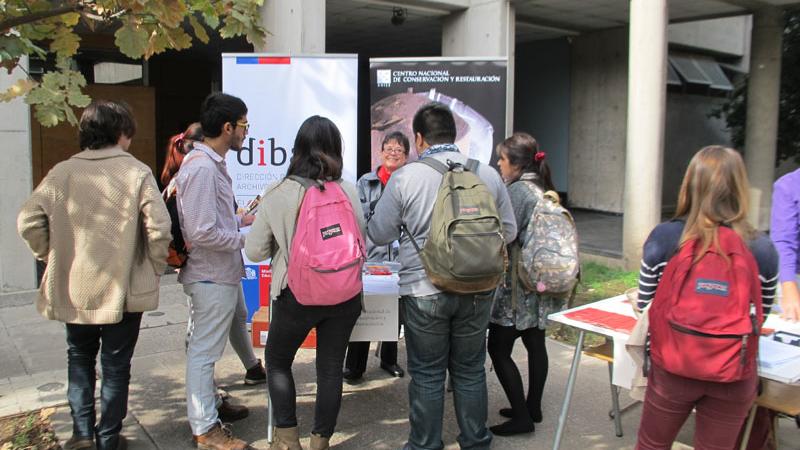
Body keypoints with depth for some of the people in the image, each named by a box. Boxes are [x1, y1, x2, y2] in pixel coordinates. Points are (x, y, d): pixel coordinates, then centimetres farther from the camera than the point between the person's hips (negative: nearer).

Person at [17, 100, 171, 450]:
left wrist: (51, 257, 11)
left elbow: (28, 222, -3)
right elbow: (158, 228, -17)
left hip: (73, 289, 2)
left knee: (80, 358, 23)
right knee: (116, 364, 12)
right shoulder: (137, 172, -11)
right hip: (124, 289, -2)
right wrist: (155, 267, -1)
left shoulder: (62, 172, -3)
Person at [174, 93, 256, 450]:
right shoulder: (201, 168, -22)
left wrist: (240, 220, 9)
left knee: (204, 347, 23)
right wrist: (244, 238, -16)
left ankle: (210, 402, 39)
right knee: (204, 350, 3)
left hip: (222, 273, 10)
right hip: (211, 276, -10)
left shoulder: (212, 163, 10)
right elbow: (202, 232, -27)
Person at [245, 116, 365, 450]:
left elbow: (254, 251, -4)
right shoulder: (348, 191, -6)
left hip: (296, 295, -2)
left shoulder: (278, 194, -9)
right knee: (331, 369, 14)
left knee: (277, 362, 20)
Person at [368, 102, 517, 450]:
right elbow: (509, 231, 8)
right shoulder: (488, 174, -1)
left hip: (424, 291, -3)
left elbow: (379, 234, 1)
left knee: (427, 375, 11)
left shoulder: (405, 177, -8)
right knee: (470, 371, 17)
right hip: (477, 290, 3)